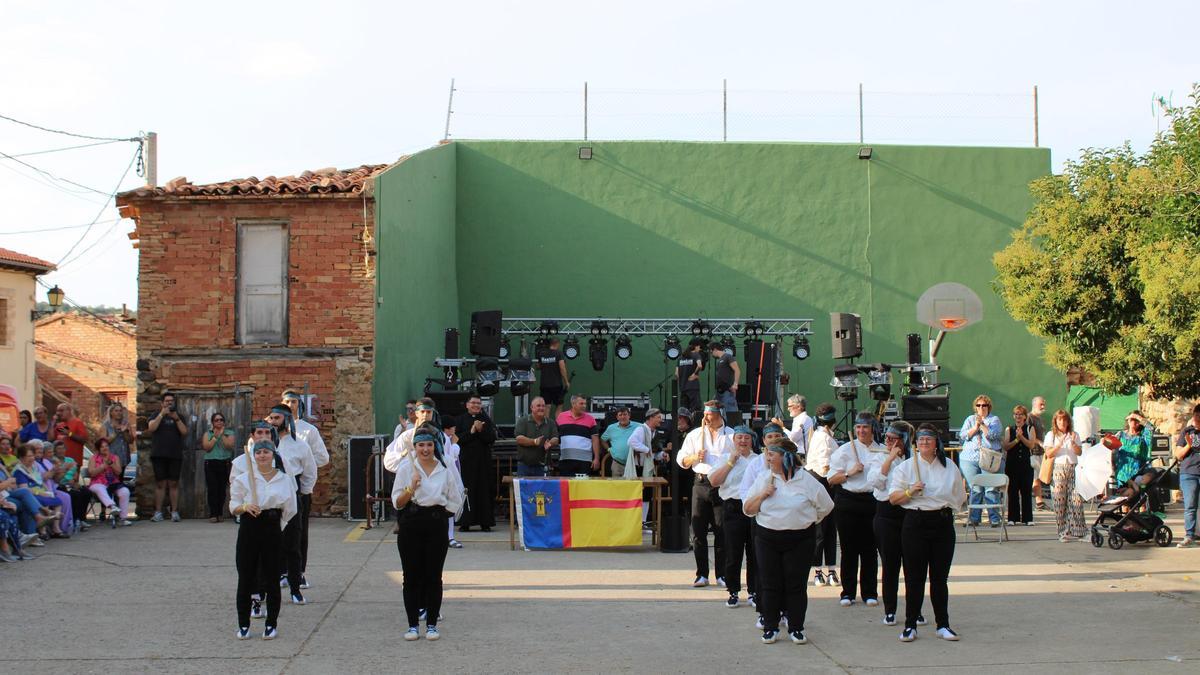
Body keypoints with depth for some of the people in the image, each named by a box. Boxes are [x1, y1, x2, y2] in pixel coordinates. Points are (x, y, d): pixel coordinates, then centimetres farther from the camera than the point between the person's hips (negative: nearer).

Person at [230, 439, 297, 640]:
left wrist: (277, 526, 9)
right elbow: (233, 507, 2)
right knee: (246, 577, 1)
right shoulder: (243, 479, 2)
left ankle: (271, 624, 14)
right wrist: (245, 507, -17)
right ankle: (243, 624, 11)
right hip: (249, 528, 0)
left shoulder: (285, 480, 5)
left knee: (271, 577, 3)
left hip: (273, 528, 0)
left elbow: (289, 510, 11)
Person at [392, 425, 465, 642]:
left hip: (436, 527, 0)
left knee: (433, 575, 3)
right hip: (411, 525, 0)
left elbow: (455, 502, 10)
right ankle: (413, 624, 9)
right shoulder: (406, 468, 2)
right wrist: (411, 488, -16)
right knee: (411, 576, 2)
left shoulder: (445, 470, 4)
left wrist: (436, 514, 1)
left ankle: (431, 624, 11)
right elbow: (397, 503, -1)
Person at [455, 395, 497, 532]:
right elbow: (457, 438, -4)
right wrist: (471, 432, -15)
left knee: (484, 490, 0)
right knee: (466, 490, -3)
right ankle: (465, 522, 0)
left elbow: (492, 438, -1)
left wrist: (481, 430, -15)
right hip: (466, 459, -1)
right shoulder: (461, 420, 5)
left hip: (483, 459, 1)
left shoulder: (486, 420, 8)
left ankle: (485, 522, 4)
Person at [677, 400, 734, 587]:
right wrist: (695, 457, -5)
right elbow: (681, 460, 15)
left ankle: (721, 575, 8)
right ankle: (702, 575, 8)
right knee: (698, 531, 0)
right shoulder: (695, 435, 14)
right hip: (701, 483, 2)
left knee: (721, 532, -1)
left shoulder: (731, 435, 7)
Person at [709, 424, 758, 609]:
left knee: (755, 553, 4)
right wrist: (731, 462, -4)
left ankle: (753, 591, 14)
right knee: (733, 553, 0)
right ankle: (733, 592, 11)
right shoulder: (725, 458, 11)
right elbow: (714, 481, -4)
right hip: (733, 509, -1)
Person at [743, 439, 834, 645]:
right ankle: (770, 626, 14)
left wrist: (808, 521, 10)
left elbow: (826, 506, 5)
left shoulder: (806, 480, -3)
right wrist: (762, 495, -11)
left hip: (799, 540, -2)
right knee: (770, 584, 3)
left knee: (796, 584, 1)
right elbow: (747, 510, 4)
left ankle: (796, 627, 12)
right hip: (767, 539, 2)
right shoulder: (764, 479, 5)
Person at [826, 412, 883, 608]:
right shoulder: (845, 450, 1)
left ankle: (869, 592, 15)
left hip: (872, 501, 2)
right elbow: (831, 478, 0)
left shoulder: (882, 451, 8)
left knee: (869, 548, 5)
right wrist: (850, 473, -13)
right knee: (849, 548, 2)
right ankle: (847, 592, 10)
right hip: (848, 501, -2)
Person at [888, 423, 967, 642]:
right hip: (915, 523, -2)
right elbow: (893, 498, -2)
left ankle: (943, 624, 15)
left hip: (943, 523, 2)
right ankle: (910, 625, 6)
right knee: (914, 577, -1)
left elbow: (959, 497, 18)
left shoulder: (949, 468, 9)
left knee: (940, 577, 7)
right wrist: (910, 492, -17)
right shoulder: (906, 467, 2)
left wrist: (947, 508, 6)